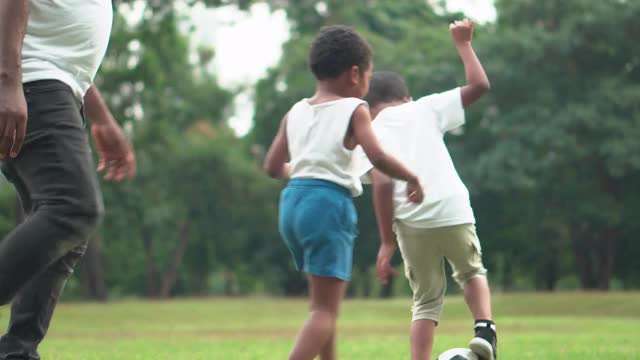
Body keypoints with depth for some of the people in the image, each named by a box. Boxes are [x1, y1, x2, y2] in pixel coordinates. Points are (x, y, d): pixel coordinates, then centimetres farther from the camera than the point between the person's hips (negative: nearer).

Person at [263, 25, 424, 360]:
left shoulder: (295, 112, 14)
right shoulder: (354, 110, -3)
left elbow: (273, 166, 15)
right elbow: (377, 157, -16)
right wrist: (411, 177, -1)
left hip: (293, 200, 7)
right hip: (330, 204, -7)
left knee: (325, 300, 24)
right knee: (325, 308, -6)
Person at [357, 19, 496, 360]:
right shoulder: (425, 108, 13)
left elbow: (382, 183, -5)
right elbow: (479, 84, 14)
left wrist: (387, 241, -3)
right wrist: (463, 43, 26)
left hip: (411, 223, -1)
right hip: (454, 211, 1)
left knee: (426, 301, 16)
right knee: (472, 273, 28)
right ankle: (485, 328, 1)